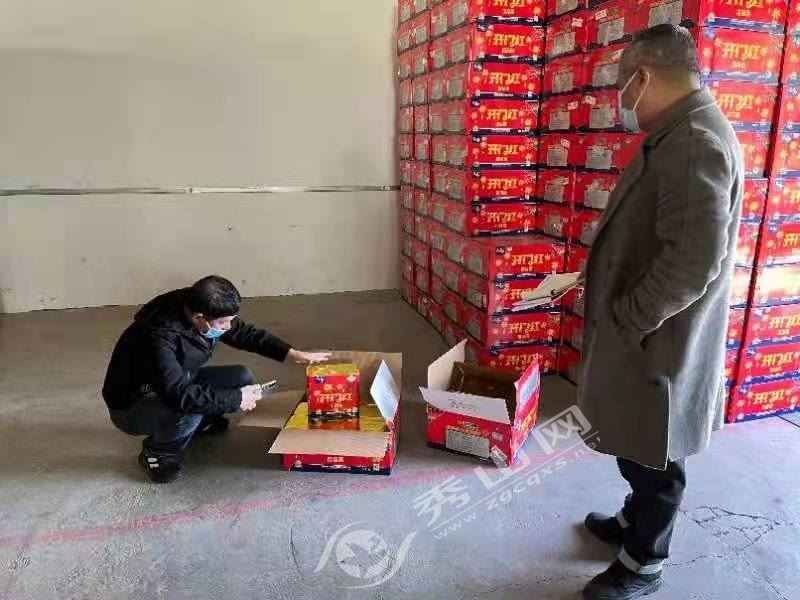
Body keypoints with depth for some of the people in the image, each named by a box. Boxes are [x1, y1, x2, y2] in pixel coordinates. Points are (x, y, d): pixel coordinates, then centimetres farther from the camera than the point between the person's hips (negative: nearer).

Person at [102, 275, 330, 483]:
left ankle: (199, 422, 14)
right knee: (189, 410, -37)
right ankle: (156, 453, -6)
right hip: (131, 406, -7)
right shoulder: (159, 336, -36)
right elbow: (181, 396, -43)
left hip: (178, 383, 7)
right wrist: (237, 399, -34)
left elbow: (246, 334, -1)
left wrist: (294, 354, -9)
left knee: (242, 378, -8)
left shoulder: (200, 310, -14)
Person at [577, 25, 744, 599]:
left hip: (656, 343, -9)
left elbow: (692, 263, -30)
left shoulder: (694, 144, -24)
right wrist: (619, 314, 15)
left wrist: (624, 321, -19)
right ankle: (636, 521, 45)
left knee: (651, 457, 9)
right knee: (638, 447, 24)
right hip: (645, 335, 9)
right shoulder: (678, 135, 10)